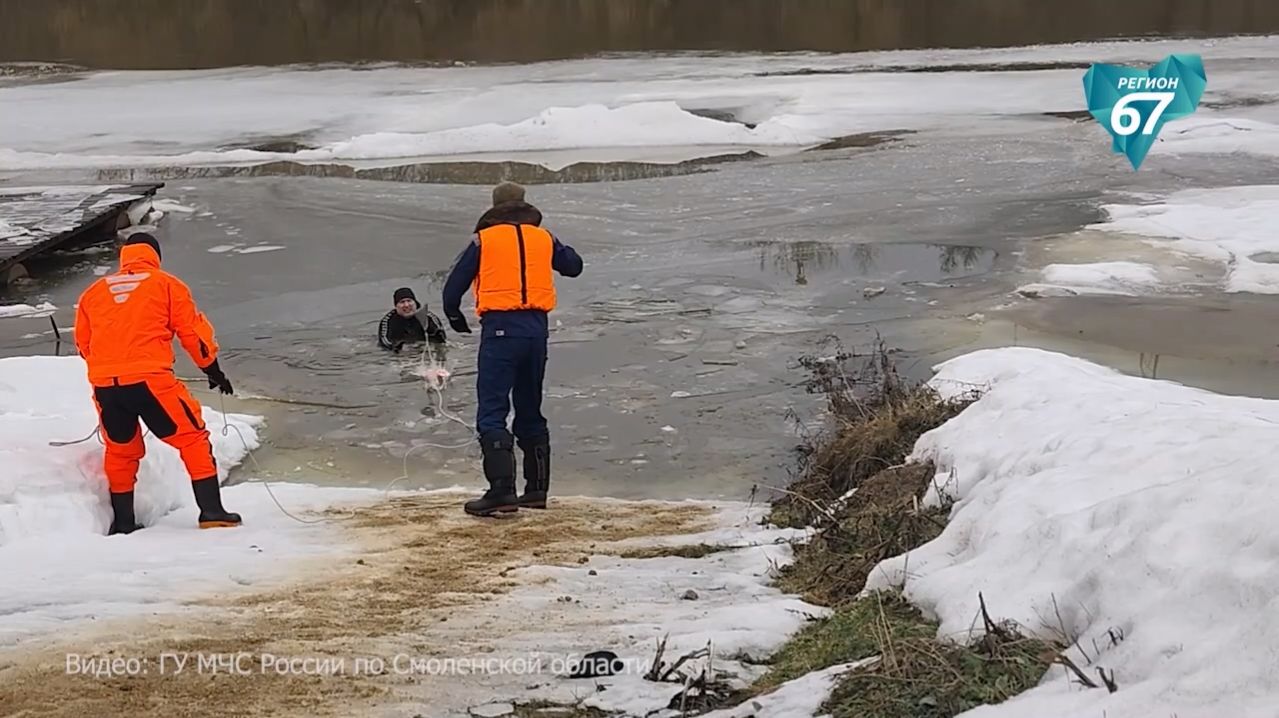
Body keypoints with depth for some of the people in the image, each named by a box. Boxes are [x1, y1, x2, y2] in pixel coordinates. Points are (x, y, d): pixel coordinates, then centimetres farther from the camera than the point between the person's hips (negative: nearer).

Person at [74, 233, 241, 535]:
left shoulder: (94, 291, 20)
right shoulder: (166, 284, 11)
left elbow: (83, 342, 24)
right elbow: (193, 331, 9)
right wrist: (213, 369, 19)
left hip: (104, 384, 4)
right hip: (150, 378, -4)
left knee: (120, 450, 22)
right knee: (192, 437, 7)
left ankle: (122, 522, 26)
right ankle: (212, 512, 3)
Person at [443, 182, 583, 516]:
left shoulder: (484, 239, 2)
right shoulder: (543, 238, 11)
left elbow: (453, 288, 3)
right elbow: (574, 266, 27)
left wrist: (455, 318, 22)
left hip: (500, 328, -5)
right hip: (536, 329, 5)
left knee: (492, 411, -8)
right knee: (530, 410, 16)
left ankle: (502, 489, -21)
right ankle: (536, 488, 19)